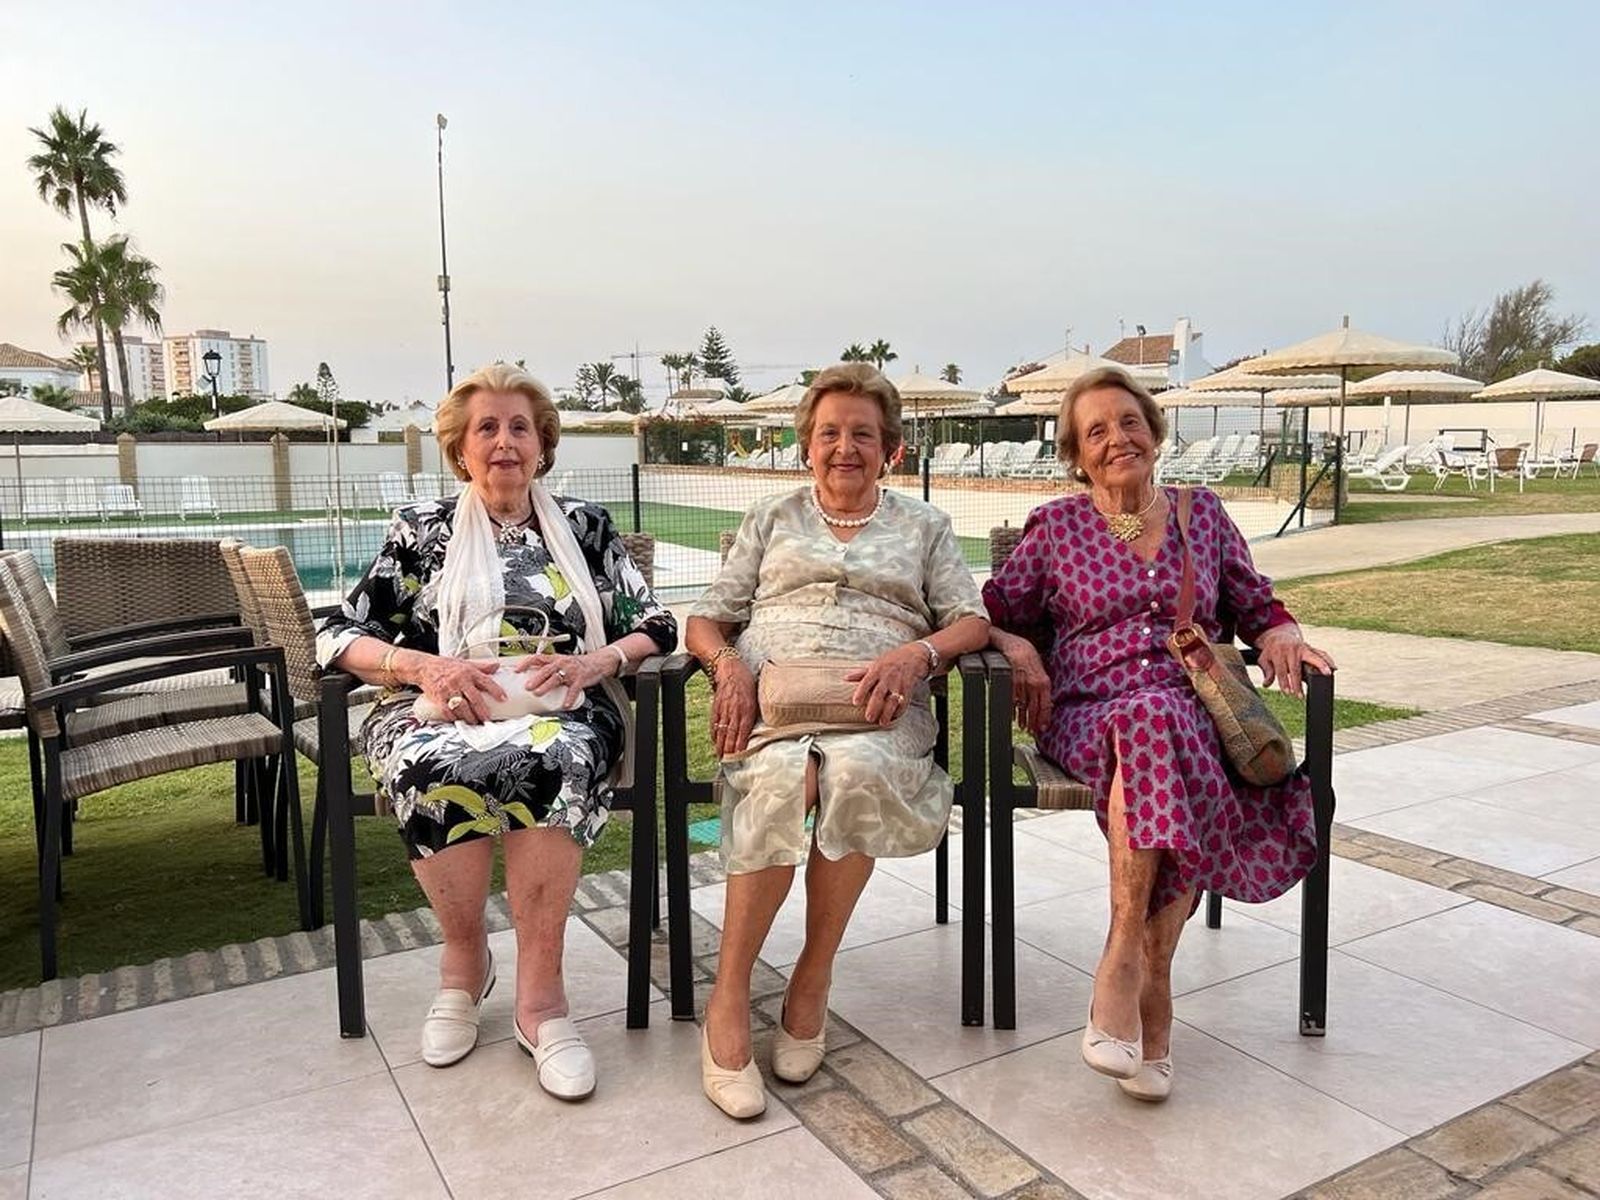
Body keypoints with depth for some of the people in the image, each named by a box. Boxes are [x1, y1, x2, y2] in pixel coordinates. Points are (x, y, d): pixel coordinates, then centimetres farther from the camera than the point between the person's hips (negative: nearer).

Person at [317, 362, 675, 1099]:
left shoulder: (585, 525, 16)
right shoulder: (422, 528, 14)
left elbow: (655, 626, 10)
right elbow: (338, 635, 7)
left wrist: (592, 662, -10)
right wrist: (423, 665, -12)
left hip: (561, 713, 0)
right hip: (439, 712, 0)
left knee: (553, 758, -37)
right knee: (430, 764, -36)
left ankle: (539, 990, -25)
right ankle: (464, 956, -11)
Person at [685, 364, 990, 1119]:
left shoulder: (924, 526, 23)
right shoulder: (771, 520, 24)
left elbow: (972, 621, 11)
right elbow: (706, 619, 16)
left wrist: (918, 653, -11)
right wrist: (728, 664, -7)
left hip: (875, 706, 0)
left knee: (856, 770, -37)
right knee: (783, 777, -36)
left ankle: (812, 981, -19)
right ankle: (728, 998, -24)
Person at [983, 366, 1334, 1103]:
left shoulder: (1203, 515, 17)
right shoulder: (1055, 528, 11)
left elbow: (1255, 607, 23)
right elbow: (993, 615, 12)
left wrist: (1280, 636, 2)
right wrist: (1018, 648, -8)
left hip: (1198, 708, 2)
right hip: (1091, 715, -2)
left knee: (1160, 722, -35)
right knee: (1155, 719, -37)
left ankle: (1127, 960, -26)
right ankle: (1152, 978, -30)